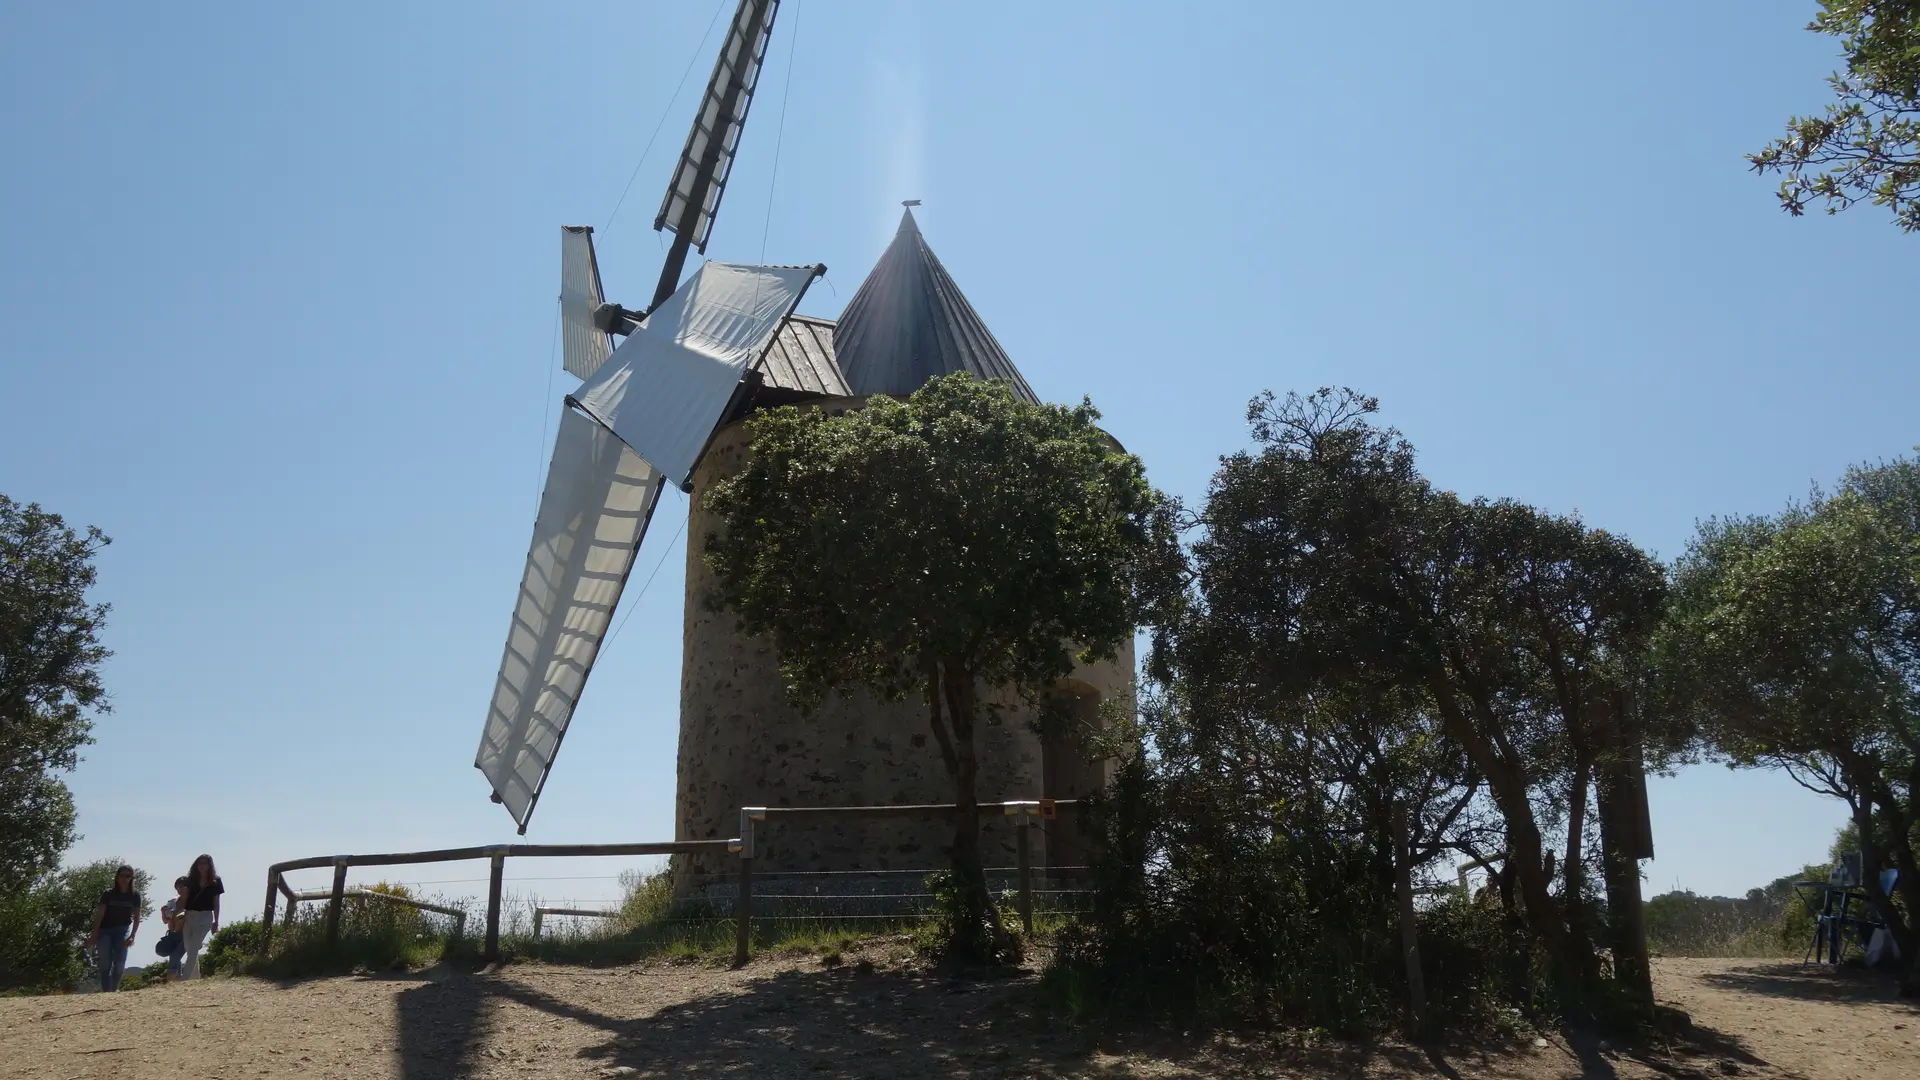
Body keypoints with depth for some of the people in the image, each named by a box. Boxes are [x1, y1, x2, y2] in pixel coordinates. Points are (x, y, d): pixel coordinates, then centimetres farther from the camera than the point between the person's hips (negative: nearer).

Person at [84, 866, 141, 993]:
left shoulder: (134, 896, -4)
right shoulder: (108, 894, -7)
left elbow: (136, 917, -3)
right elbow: (99, 914, -8)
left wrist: (132, 936, -13)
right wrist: (94, 934, -14)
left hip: (122, 930, 1)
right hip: (105, 930, -1)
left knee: (120, 963, -11)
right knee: (105, 963, -10)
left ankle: (114, 990, 3)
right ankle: (107, 991, -9)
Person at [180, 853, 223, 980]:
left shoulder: (215, 881, 2)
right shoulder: (191, 880, 6)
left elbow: (216, 903, 4)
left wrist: (216, 922, 4)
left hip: (205, 917, -3)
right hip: (189, 916, 4)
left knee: (193, 949, -11)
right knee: (190, 949, 10)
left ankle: (183, 979, -15)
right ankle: (195, 977, 23)